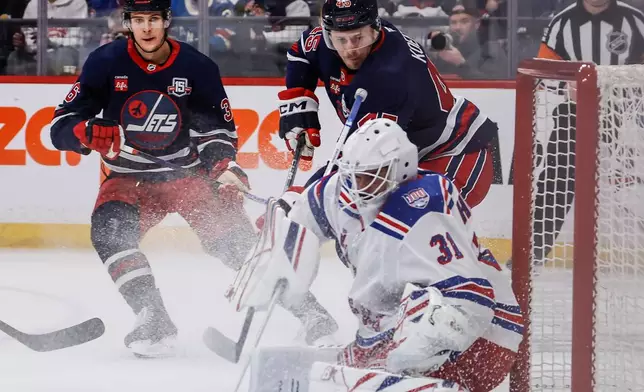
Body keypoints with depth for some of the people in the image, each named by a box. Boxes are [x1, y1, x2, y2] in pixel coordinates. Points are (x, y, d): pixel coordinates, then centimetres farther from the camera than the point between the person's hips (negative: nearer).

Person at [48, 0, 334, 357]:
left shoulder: (196, 67, -8)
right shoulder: (105, 63, -9)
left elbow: (216, 128, 0)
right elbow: (61, 126, -9)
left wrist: (223, 166, -19)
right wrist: (89, 133, -32)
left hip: (189, 172, -1)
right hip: (129, 178, 1)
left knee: (232, 238, -17)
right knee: (109, 230, -27)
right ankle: (154, 321, -23)